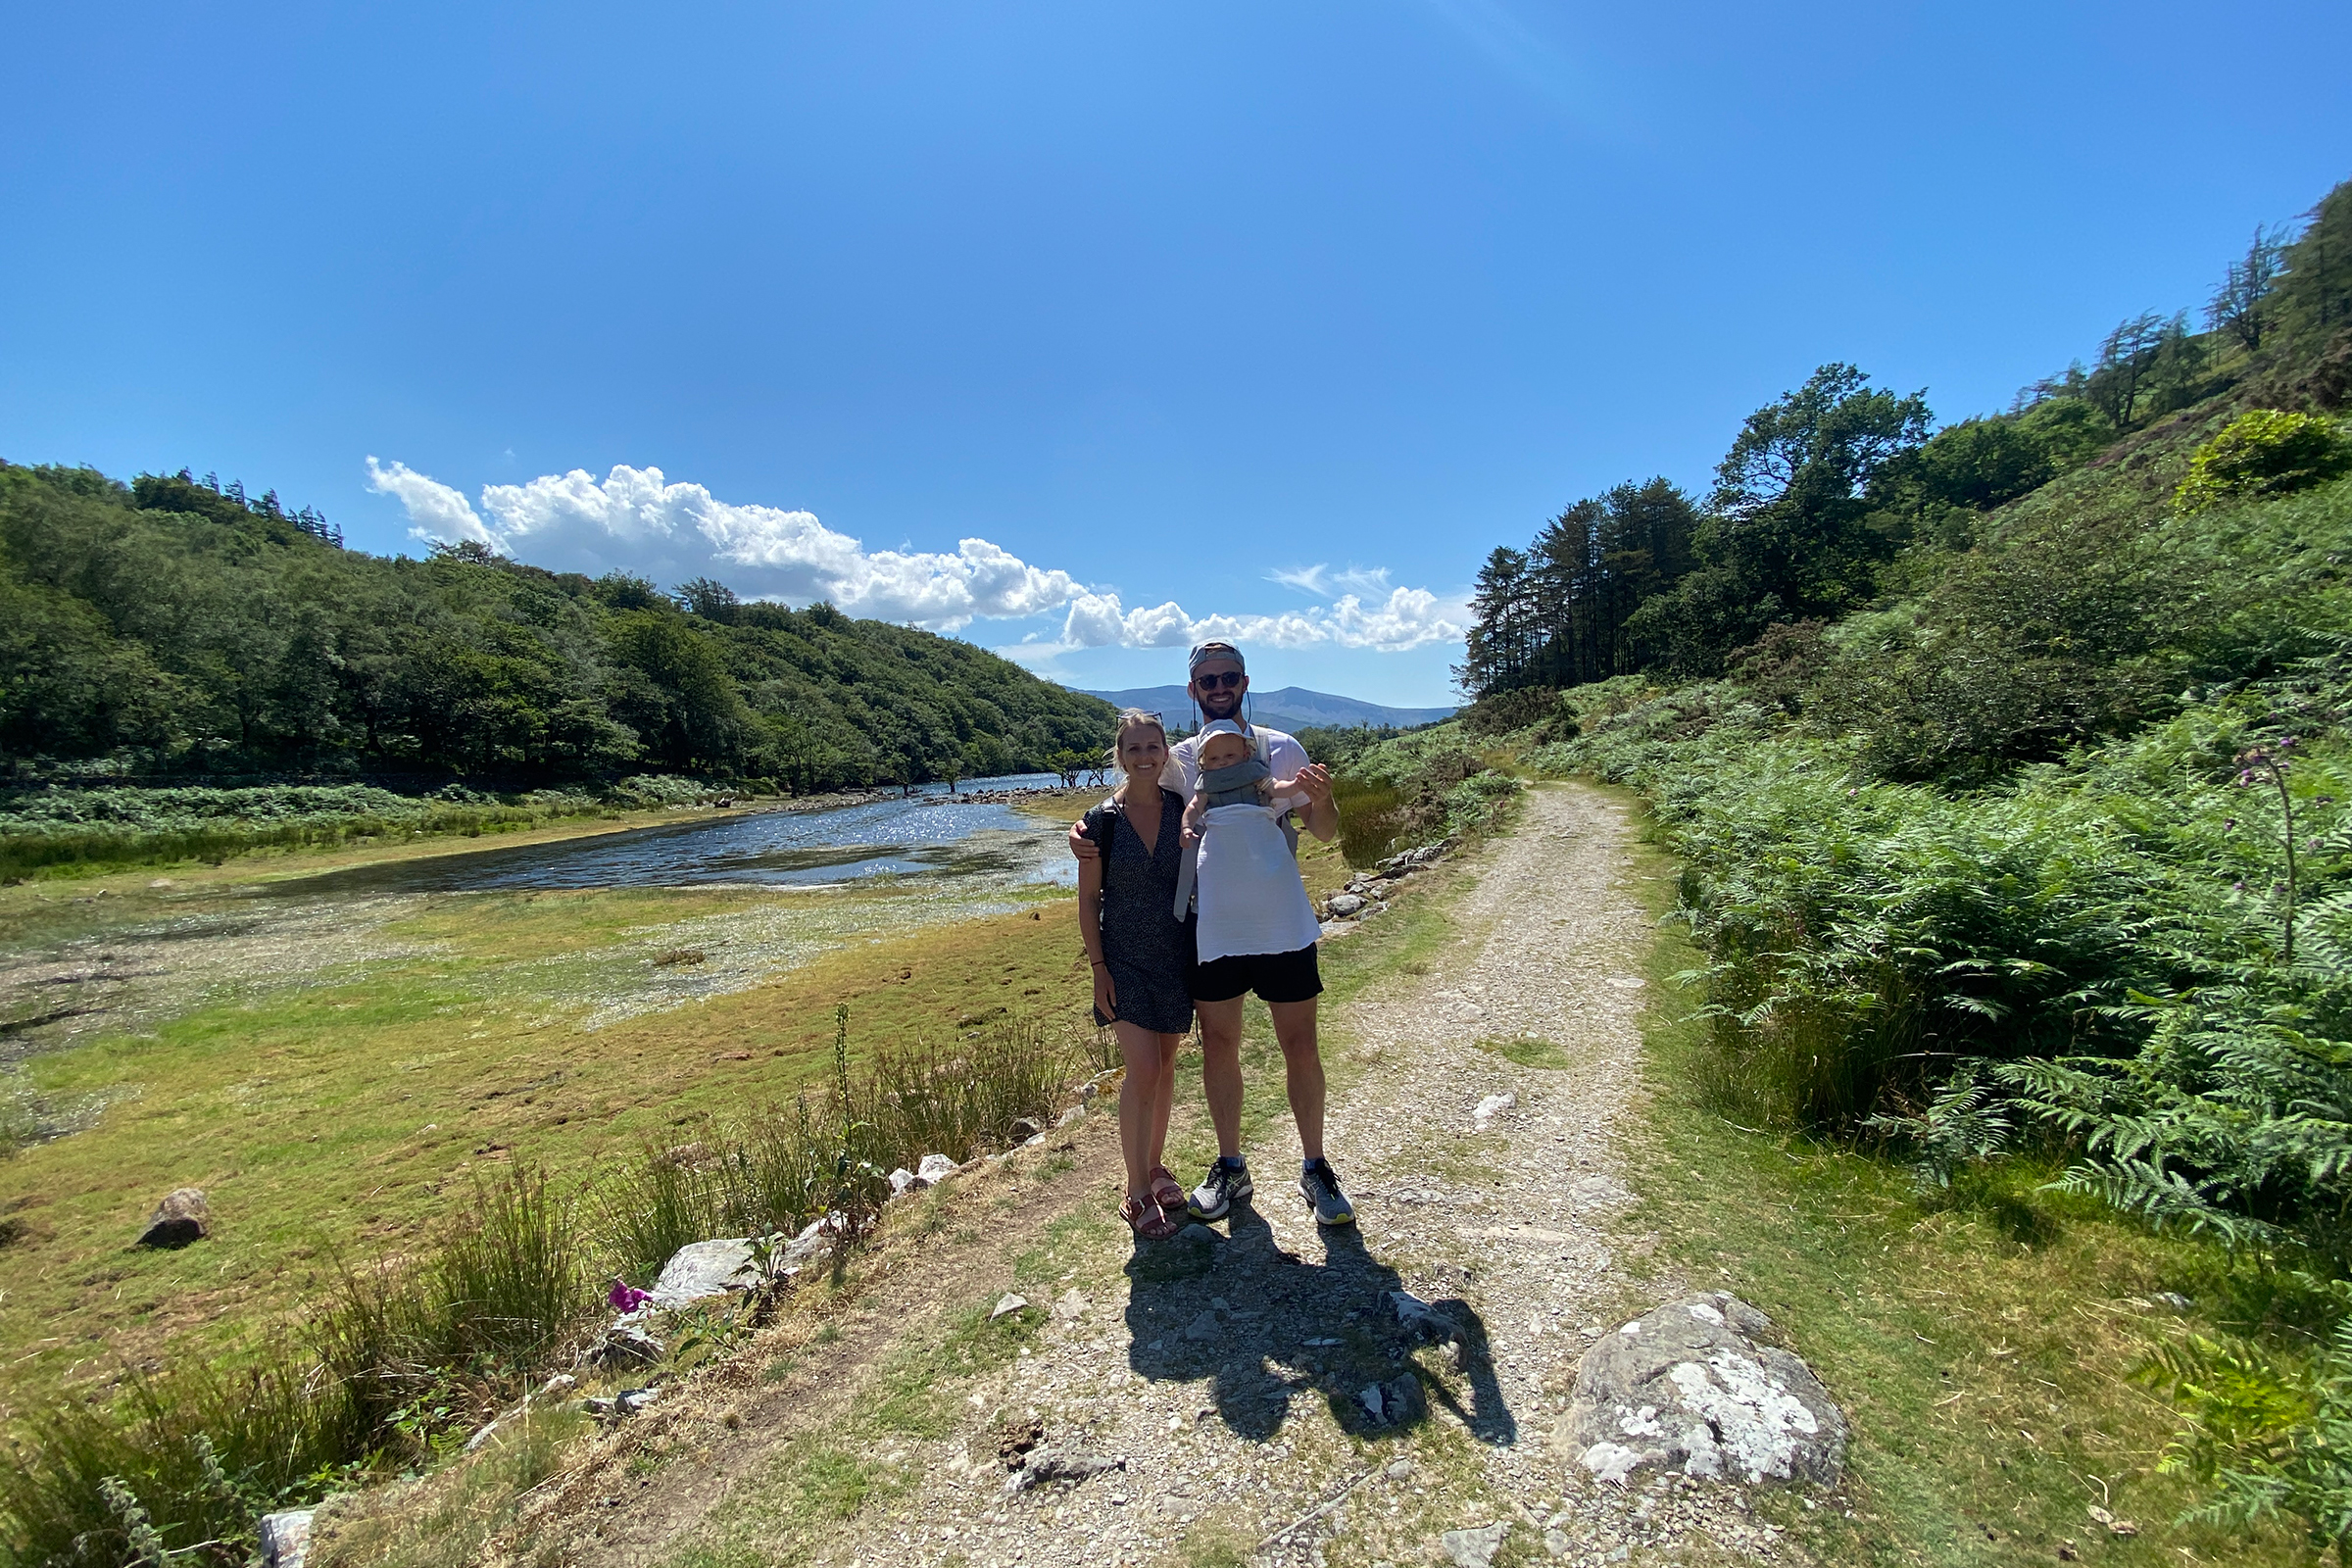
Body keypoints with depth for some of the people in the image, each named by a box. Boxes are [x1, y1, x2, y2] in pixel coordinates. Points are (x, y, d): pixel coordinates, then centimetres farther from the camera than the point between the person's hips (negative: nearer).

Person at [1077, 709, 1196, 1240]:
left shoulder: (1185, 810, -2)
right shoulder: (1102, 821, -7)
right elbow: (1088, 900, -3)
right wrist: (1098, 968, -7)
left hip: (1178, 957, 3)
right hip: (1125, 961, -3)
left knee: (1165, 1066, 14)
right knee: (1143, 1071, -7)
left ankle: (1156, 1166, 34)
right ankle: (1137, 1192, 11)